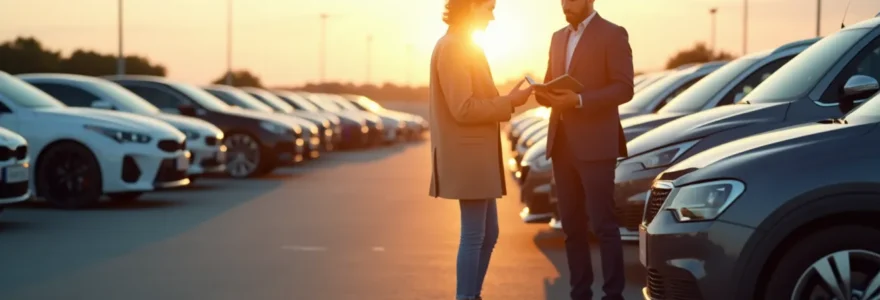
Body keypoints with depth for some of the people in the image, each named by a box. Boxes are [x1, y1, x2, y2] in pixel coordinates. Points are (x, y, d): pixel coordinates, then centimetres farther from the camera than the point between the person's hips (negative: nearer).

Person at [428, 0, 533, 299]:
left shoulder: (463, 46, 16)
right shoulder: (452, 47, -15)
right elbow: (463, 109, -20)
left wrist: (506, 101, 10)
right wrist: (509, 102, -13)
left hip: (477, 156, 10)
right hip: (467, 157, -10)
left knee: (488, 233, 14)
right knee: (474, 235, -5)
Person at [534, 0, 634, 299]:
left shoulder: (613, 35, -4)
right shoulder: (558, 37, 17)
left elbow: (624, 88, -10)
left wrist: (579, 100, -21)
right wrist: (545, 94, -4)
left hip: (594, 144, -6)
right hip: (561, 143, 6)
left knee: (603, 225, -4)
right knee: (572, 224, 8)